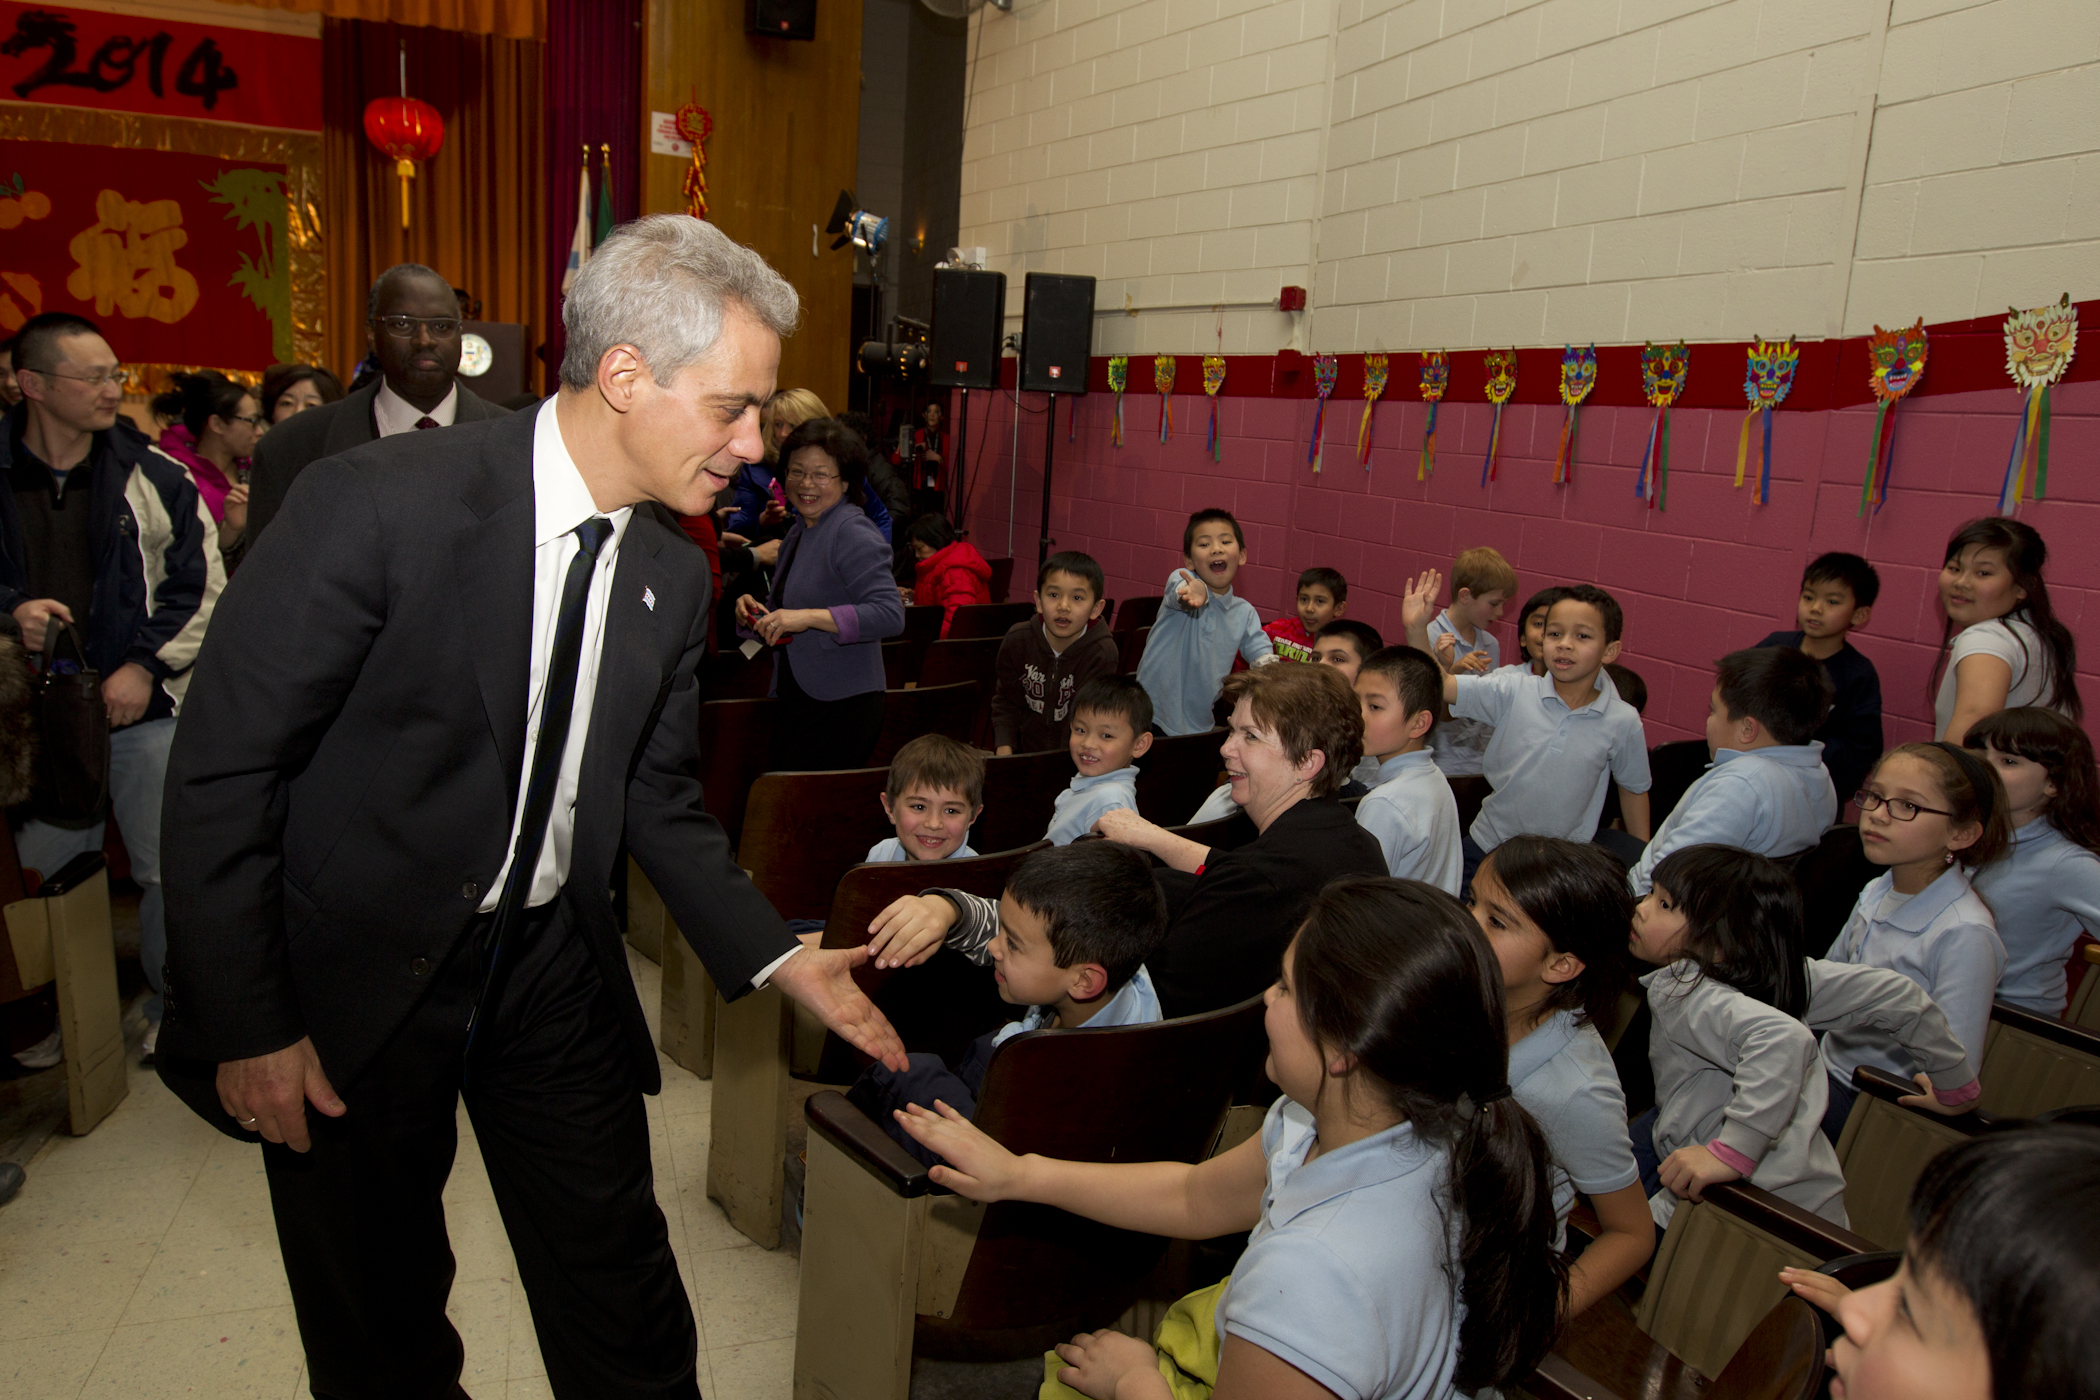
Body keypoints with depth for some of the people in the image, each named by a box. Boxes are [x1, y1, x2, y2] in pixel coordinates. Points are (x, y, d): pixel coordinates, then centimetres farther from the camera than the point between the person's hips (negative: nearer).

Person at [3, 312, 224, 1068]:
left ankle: (170, 1006, 23)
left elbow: (202, 584, 0)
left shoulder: (155, 476, -2)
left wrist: (146, 665, -8)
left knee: (168, 871, 3)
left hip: (144, 710, -1)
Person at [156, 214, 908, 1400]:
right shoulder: (380, 502, -21)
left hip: (551, 962, 4)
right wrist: (248, 1027, -14)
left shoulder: (675, 576, -3)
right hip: (354, 968, -4)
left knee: (624, 1298, 14)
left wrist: (779, 957, -2)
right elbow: (223, 770, -16)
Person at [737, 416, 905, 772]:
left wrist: (809, 617, -28)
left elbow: (890, 615, -23)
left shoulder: (853, 533, -12)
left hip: (841, 707, -9)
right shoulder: (798, 532, 16)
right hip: (793, 700, 9)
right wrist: (753, 612, 3)